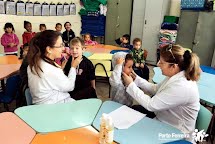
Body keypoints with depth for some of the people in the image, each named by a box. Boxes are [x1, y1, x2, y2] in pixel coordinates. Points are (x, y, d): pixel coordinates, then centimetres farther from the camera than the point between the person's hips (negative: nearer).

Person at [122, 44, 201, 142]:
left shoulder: (181, 87, -35)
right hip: (164, 118, 8)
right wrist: (137, 79, -3)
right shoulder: (176, 76, -7)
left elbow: (151, 105, -29)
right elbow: (156, 89, 7)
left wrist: (131, 85, -20)